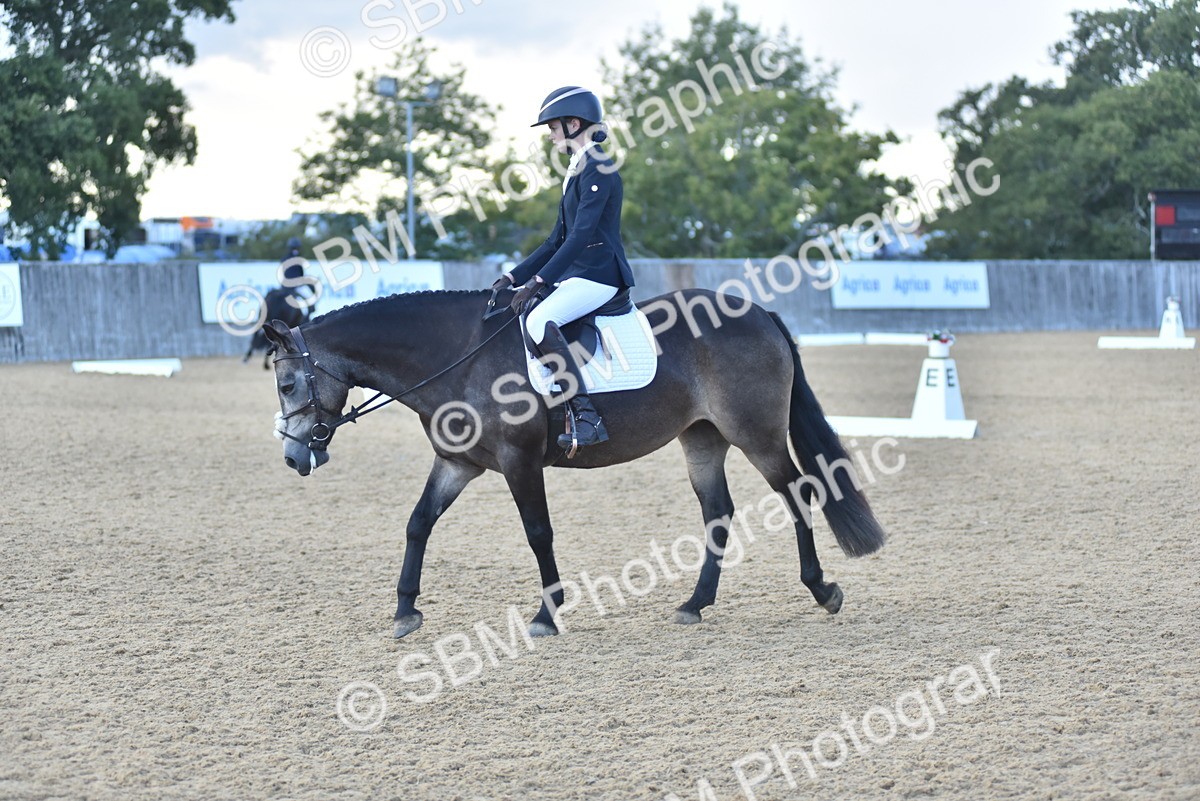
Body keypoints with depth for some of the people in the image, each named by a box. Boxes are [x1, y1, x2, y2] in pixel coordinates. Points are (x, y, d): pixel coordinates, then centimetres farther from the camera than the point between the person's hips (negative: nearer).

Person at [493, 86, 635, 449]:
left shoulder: (597, 170, -12)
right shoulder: (577, 171, 19)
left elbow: (581, 235, -21)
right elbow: (558, 240, 22)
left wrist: (538, 280, -26)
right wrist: (514, 277, 15)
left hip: (600, 275, -11)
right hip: (577, 274, 11)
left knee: (538, 321, -32)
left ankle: (586, 417, -35)